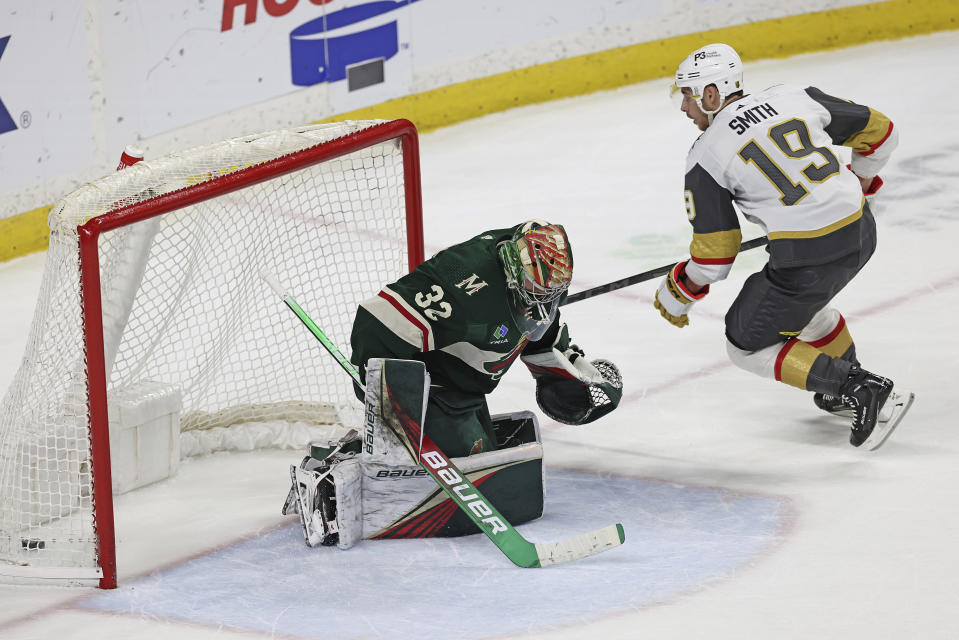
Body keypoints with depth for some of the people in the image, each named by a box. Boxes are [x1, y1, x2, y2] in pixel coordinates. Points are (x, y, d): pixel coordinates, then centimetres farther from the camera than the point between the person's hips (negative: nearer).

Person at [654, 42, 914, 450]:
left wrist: (675, 295, 15)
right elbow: (880, 132, 15)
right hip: (860, 233, 7)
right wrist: (857, 185, 34)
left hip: (807, 257, -7)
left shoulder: (706, 156, -5)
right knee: (801, 300, 35)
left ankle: (863, 391, 0)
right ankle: (849, 384, 43)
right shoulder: (796, 98, 7)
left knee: (748, 344, 12)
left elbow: (715, 253, -4)